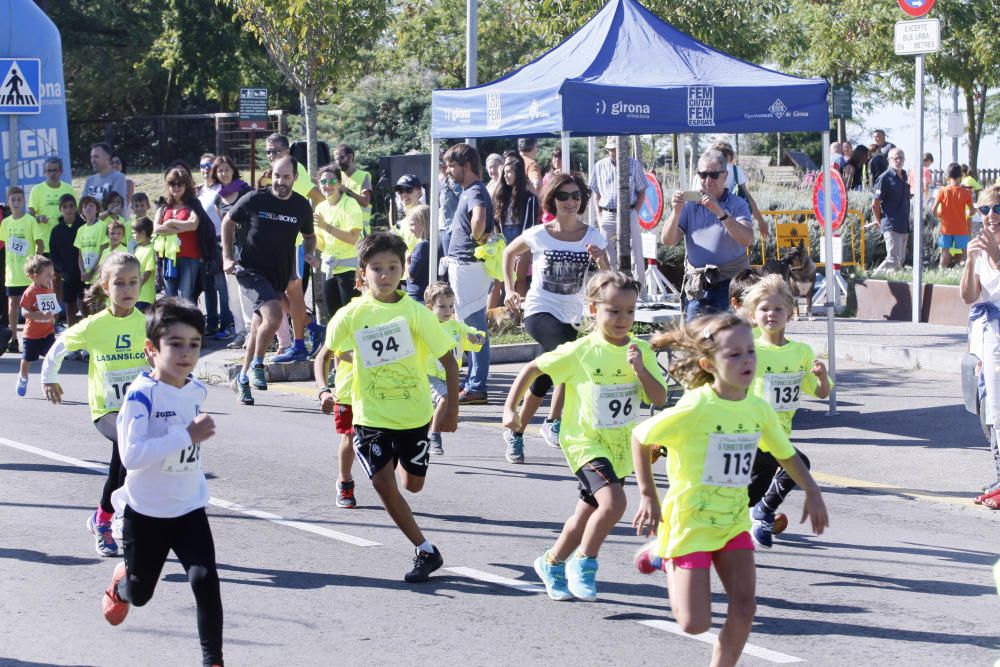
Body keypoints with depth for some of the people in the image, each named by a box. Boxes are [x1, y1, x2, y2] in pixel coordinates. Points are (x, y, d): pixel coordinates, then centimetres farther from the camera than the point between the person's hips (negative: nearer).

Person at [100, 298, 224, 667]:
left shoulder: (197, 391, -1)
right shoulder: (142, 394, -23)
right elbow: (130, 455, -33)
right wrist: (187, 436, -35)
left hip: (189, 509, 4)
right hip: (145, 512, -3)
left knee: (205, 580, -16)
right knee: (139, 593, 17)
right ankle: (121, 584, 54)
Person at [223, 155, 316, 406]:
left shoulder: (301, 206, 2)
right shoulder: (255, 200, -8)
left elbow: (309, 236, 19)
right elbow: (228, 222, 5)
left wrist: (308, 253, -3)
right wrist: (227, 257, -3)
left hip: (279, 275, 5)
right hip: (251, 270, -5)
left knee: (258, 328, 11)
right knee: (273, 315, -26)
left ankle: (243, 378, 26)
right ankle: (257, 365, -6)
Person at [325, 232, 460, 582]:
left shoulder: (416, 313, -11)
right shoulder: (351, 315, -8)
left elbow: (448, 359, -6)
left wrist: (452, 408, -9)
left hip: (414, 412, 0)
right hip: (371, 415, 0)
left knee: (412, 484, 12)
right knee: (383, 482, -14)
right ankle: (426, 551, -2)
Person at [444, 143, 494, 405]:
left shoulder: (475, 192, -16)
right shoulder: (468, 191, 15)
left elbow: (479, 219, -37)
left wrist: (477, 239, -20)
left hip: (470, 266, -10)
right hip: (462, 265, 10)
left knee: (474, 329, -7)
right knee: (472, 329, 15)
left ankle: (477, 388, -5)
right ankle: (475, 383, 23)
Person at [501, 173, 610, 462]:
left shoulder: (593, 237, -1)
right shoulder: (538, 235, -5)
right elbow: (509, 253, 13)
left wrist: (601, 260, -23)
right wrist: (509, 289, 7)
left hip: (570, 316, 4)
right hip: (539, 310, -4)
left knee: (544, 378, 8)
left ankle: (515, 432, 28)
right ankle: (554, 422, -19)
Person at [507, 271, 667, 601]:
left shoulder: (640, 350, -3)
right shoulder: (579, 351, -13)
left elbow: (659, 399, -8)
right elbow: (532, 369, -3)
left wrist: (641, 370, -23)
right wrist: (510, 408, -7)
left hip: (620, 446, 5)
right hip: (585, 441, -5)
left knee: (588, 514, 17)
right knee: (614, 501, -26)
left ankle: (551, 563, 40)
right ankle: (583, 563, -6)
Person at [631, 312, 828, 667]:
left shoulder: (759, 409, -3)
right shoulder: (693, 409, -21)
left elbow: (785, 453, 14)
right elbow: (641, 437, -9)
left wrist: (811, 491, 2)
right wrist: (648, 497, -9)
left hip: (734, 520, 5)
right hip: (690, 521, -5)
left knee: (744, 608, -5)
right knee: (695, 623, -3)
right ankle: (663, 558, 24)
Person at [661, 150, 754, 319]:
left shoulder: (737, 205, 2)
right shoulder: (691, 205, 11)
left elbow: (747, 240, -15)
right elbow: (667, 240, 5)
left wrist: (720, 213, -25)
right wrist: (676, 211, -11)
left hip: (729, 286, -3)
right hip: (696, 287, 3)